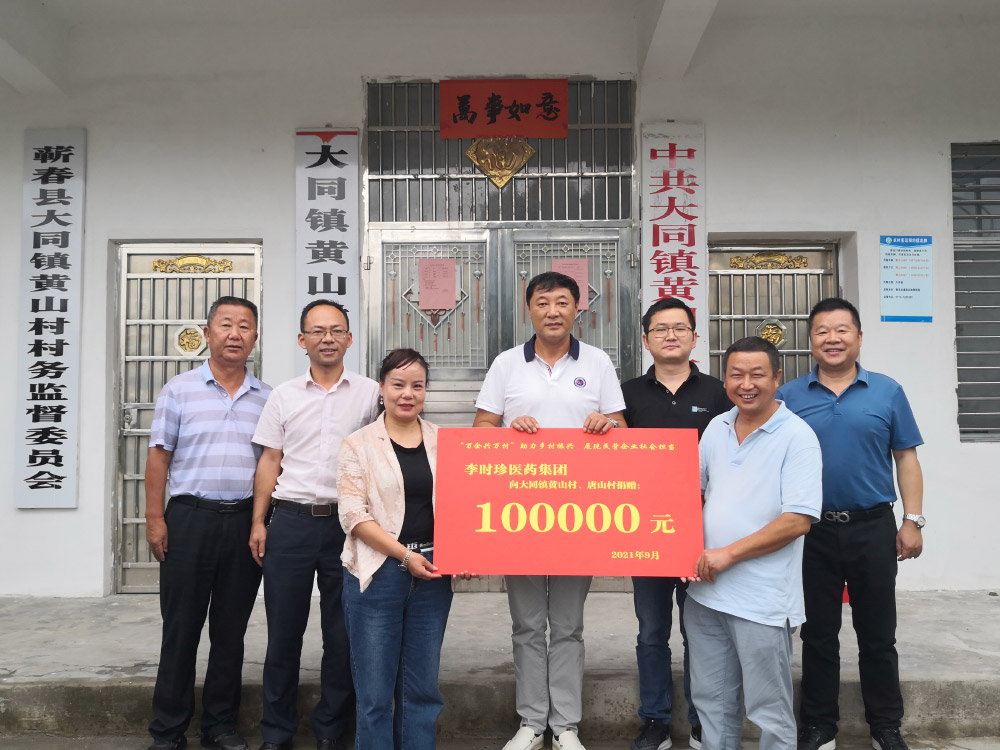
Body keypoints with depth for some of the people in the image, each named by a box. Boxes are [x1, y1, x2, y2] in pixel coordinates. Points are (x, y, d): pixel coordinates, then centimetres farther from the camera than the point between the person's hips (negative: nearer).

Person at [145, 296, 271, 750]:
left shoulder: (266, 399, 7)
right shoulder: (179, 390, 2)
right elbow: (159, 456, 1)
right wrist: (155, 518, -5)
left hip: (244, 521, 2)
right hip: (190, 518, -2)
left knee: (231, 629, 11)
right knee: (181, 627, 5)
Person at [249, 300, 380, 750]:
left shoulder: (370, 393, 4)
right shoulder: (284, 396, 8)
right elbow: (270, 462, 10)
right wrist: (258, 522, 4)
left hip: (348, 523, -1)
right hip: (291, 522, 1)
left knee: (343, 635, 7)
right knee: (283, 632, 8)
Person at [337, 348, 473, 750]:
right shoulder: (359, 444, -1)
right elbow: (353, 514, -8)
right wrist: (405, 555, -15)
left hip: (433, 573, 3)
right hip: (378, 572, -2)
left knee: (422, 685, 11)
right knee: (375, 689, 5)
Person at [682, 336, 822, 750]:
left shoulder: (797, 437, -11)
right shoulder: (717, 427, 7)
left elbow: (797, 521, -17)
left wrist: (729, 554, -17)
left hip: (762, 601, -6)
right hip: (705, 590, 6)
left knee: (770, 711, 7)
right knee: (711, 699, 18)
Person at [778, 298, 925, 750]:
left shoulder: (887, 392, 2)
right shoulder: (789, 396, 1)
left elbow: (906, 459, 5)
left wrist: (912, 520, -2)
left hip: (873, 529, 0)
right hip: (811, 531, 0)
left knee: (878, 635, 12)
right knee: (818, 635, 11)